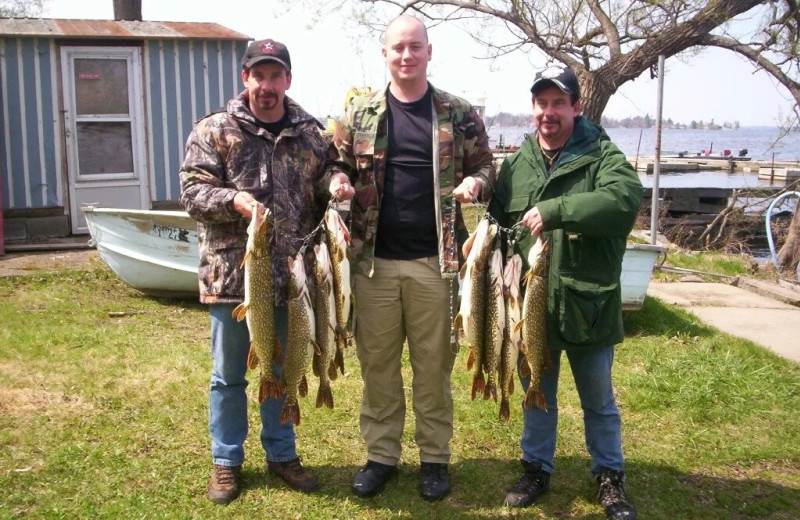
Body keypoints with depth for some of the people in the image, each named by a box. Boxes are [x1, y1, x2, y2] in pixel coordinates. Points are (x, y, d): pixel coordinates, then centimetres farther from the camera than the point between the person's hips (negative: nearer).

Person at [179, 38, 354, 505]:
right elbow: (193, 191, -8)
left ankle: (282, 453, 32)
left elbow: (323, 188, 16)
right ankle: (226, 461, 26)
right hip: (231, 272, -2)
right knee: (229, 374, 10)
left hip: (290, 274, 3)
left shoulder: (310, 134, 7)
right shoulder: (214, 131, -2)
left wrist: (335, 186, -8)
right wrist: (233, 199, -27)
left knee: (284, 371, 15)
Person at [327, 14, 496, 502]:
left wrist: (474, 183, -14)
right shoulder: (359, 114, 6)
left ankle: (435, 457, 24)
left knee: (434, 363, 8)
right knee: (377, 361, 10)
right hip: (373, 260, 2)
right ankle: (381, 454, 25)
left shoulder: (460, 115, 3)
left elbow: (485, 168, 9)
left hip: (435, 260, -1)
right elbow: (339, 167, 14)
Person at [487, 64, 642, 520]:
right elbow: (498, 220, 15)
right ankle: (537, 469, 36)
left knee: (599, 400, 14)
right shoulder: (516, 163, 7)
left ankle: (610, 477, 31)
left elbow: (626, 198, -27)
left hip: (588, 304, -3)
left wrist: (554, 210, -31)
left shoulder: (602, 154, -8)